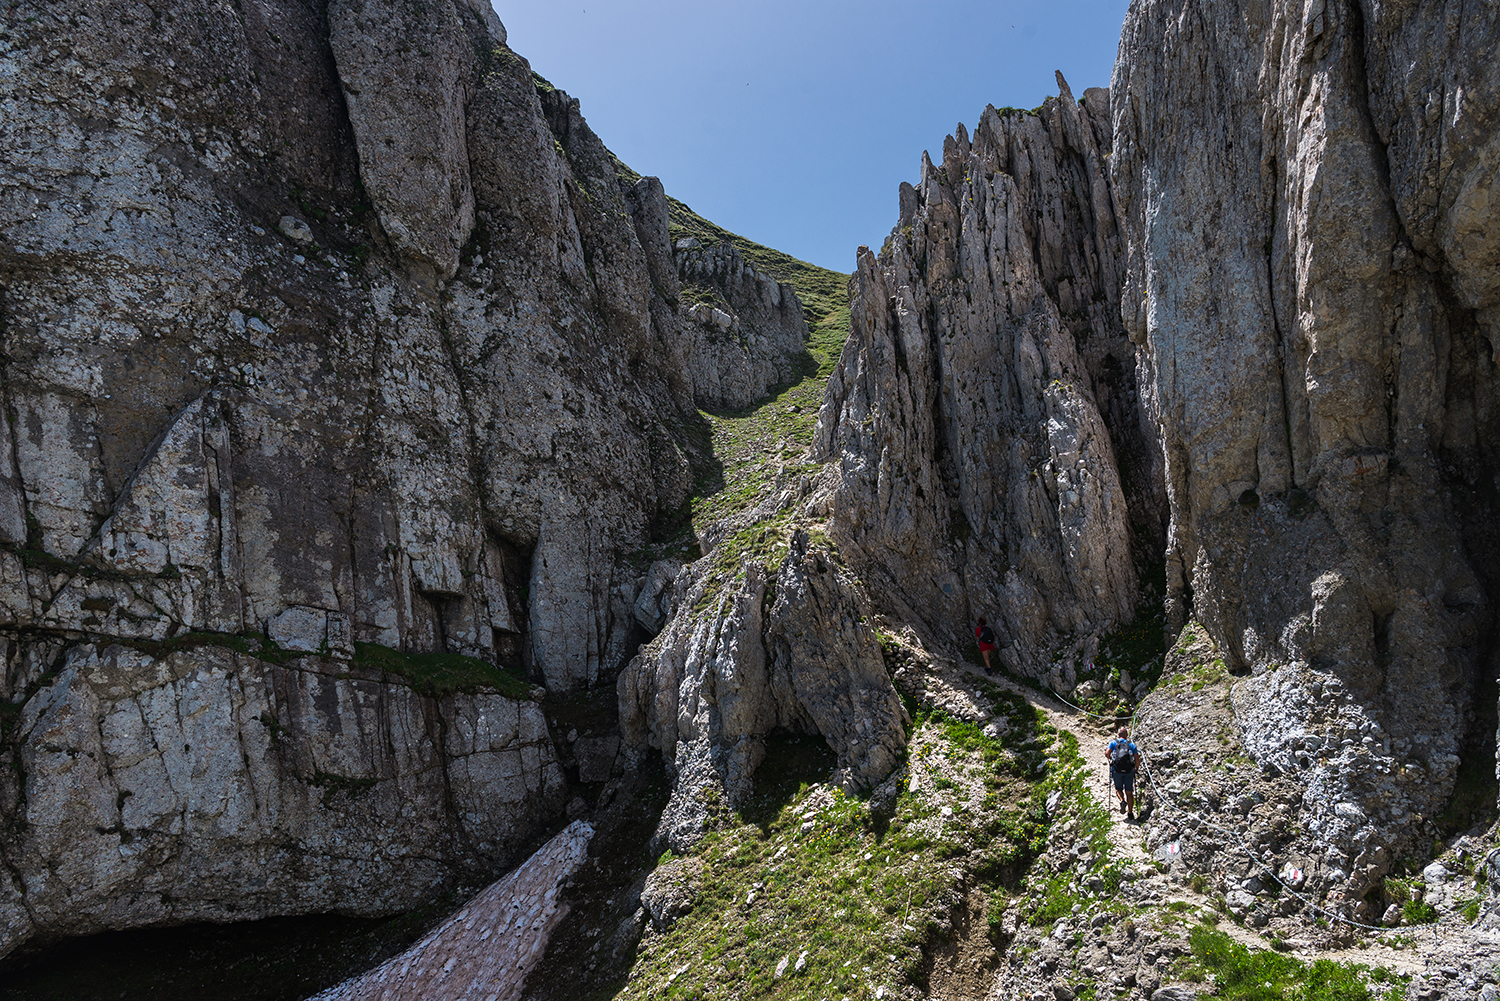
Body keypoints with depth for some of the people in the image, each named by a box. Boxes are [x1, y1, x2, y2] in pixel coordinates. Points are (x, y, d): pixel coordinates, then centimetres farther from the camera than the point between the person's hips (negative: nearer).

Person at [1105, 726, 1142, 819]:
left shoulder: (1113, 742, 7)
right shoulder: (1131, 744, 10)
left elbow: (1107, 753, -8)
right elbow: (1137, 760, 1)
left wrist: (1110, 759, 13)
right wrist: (1136, 768, 18)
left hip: (1117, 770, -1)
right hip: (1129, 771, 1)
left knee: (1118, 789, 17)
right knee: (1129, 792, 10)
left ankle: (1122, 801, -13)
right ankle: (1130, 813, 8)